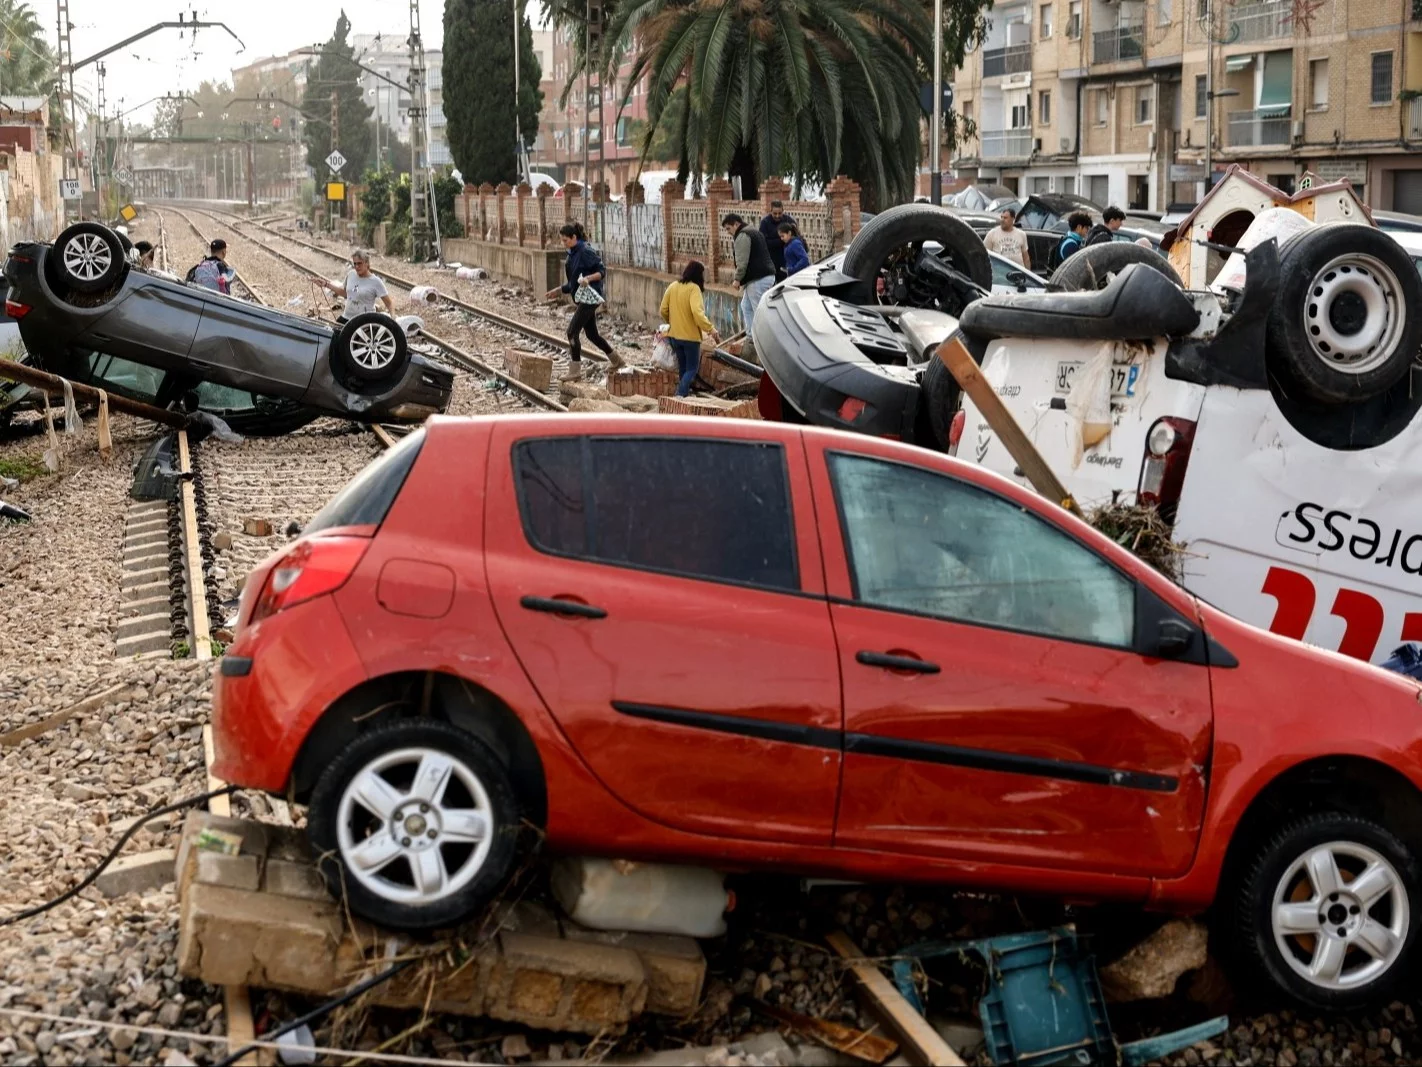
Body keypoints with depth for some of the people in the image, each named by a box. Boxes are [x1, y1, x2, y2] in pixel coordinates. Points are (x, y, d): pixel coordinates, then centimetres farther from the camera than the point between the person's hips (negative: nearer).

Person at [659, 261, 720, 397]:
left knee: (683, 368, 19)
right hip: (690, 336, -6)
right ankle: (680, 395, -16)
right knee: (692, 369, 3)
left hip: (674, 335, 6)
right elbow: (697, 312, -27)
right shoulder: (694, 288, -14)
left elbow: (663, 310, 8)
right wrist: (711, 329, -25)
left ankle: (684, 392, 21)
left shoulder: (672, 287, 5)